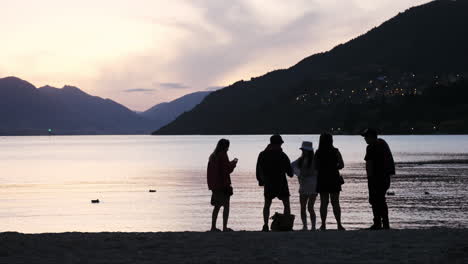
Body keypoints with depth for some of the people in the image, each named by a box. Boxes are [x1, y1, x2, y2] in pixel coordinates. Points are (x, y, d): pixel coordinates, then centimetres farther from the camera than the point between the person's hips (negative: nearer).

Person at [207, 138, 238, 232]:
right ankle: (224, 227, -5)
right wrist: (233, 163, 2)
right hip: (223, 184, -8)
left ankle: (213, 227, 15)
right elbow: (227, 170, -16)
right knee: (226, 206, -2)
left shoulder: (212, 156, 11)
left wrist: (231, 163, 21)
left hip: (214, 185, 8)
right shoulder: (223, 155, -13)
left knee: (217, 206, 16)